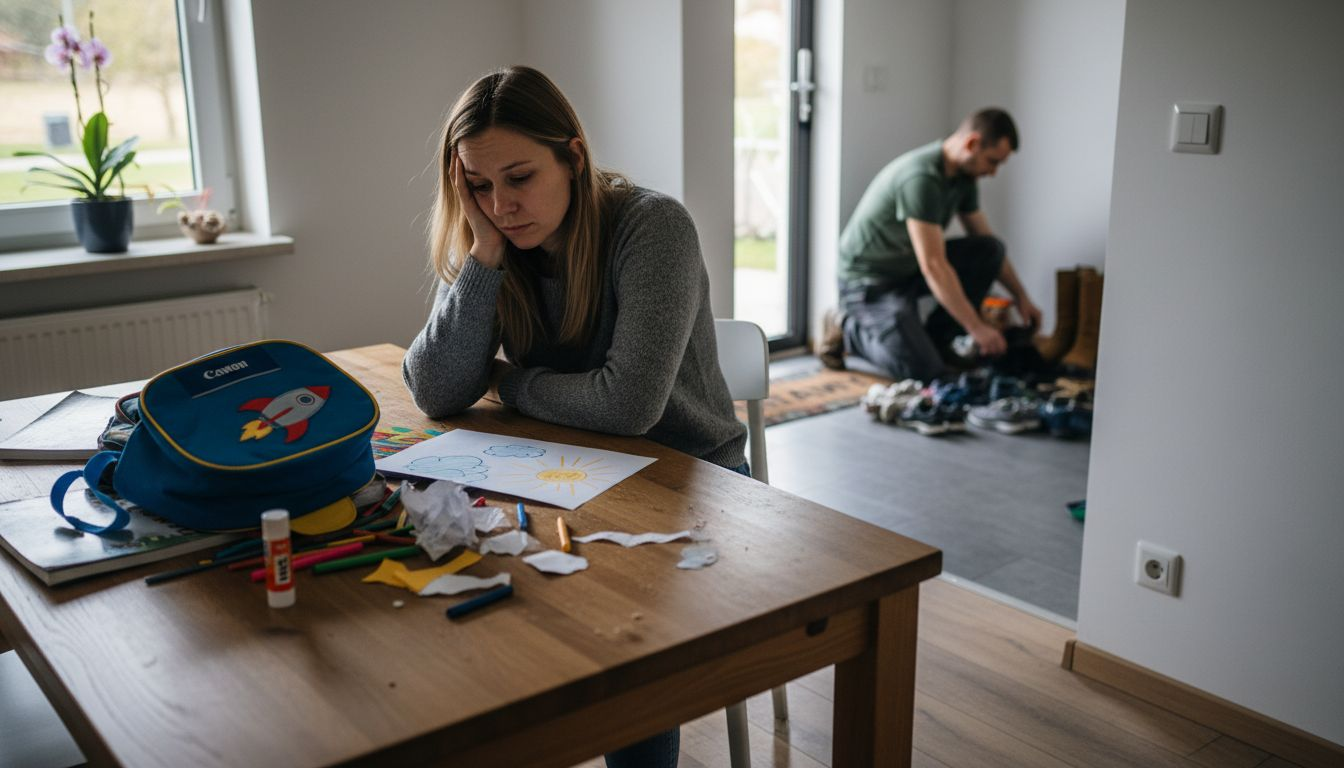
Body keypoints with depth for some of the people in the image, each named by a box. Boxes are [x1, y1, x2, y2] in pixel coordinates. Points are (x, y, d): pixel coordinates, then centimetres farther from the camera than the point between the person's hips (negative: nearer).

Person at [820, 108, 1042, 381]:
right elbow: (933, 266, -30)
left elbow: (986, 241, 14)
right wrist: (976, 328, -27)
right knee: (925, 371, -22)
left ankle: (936, 340, 1)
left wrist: (1021, 296, 10)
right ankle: (848, 328, 2)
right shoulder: (922, 177, -29)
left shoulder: (962, 176, 0)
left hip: (911, 267, 9)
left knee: (991, 249, -7)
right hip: (870, 280, -9)